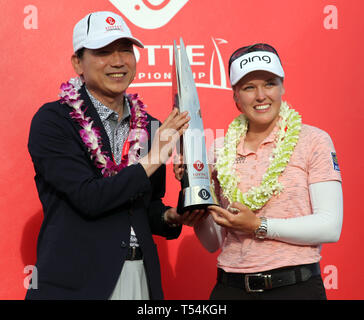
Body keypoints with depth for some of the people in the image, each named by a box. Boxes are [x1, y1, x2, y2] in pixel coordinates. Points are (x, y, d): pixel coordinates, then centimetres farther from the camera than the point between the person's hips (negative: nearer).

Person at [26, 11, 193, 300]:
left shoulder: (150, 127, 8)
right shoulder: (52, 120, -8)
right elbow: (89, 198, -18)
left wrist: (169, 217, -4)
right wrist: (152, 160, -15)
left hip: (141, 277, 5)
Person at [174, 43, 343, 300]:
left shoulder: (313, 140, -3)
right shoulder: (220, 151, 6)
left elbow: (330, 227, -11)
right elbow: (213, 243, 9)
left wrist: (258, 226, -16)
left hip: (296, 287, -3)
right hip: (230, 288, 3)